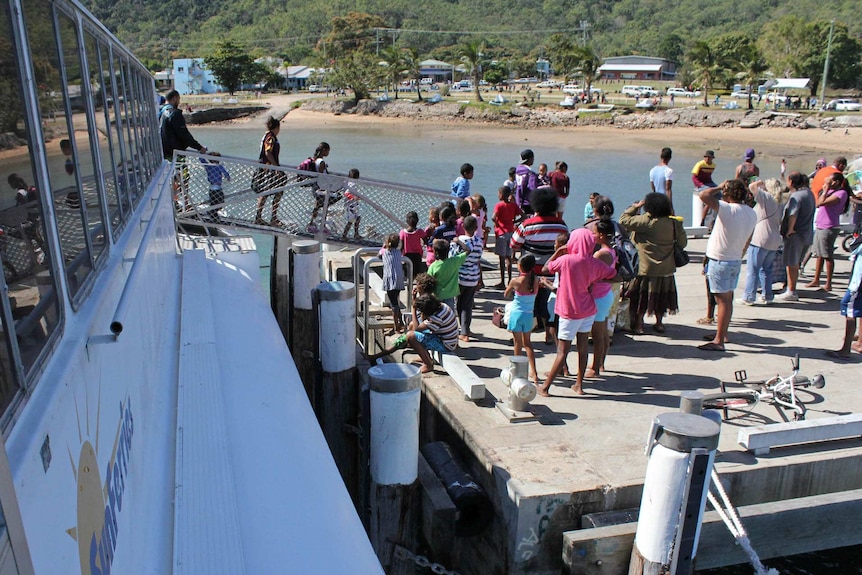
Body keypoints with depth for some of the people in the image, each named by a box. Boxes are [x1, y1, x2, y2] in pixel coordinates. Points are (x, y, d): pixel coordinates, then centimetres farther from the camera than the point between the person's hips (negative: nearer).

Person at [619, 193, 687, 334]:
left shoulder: (645, 221, -17)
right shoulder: (674, 223, -5)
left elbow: (624, 220, -12)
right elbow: (682, 243, 5)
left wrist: (635, 207, -1)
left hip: (646, 268, -4)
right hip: (666, 269, 4)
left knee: (642, 296, 9)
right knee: (660, 295, 18)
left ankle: (638, 324, 15)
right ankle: (659, 323, 28)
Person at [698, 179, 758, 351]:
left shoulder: (728, 209, -20)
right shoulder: (752, 213, 4)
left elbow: (704, 195, -30)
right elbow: (746, 242, 12)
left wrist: (719, 188, -13)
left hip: (720, 260, -8)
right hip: (736, 260, 8)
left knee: (722, 299, -7)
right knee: (728, 298, 18)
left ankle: (719, 340, -4)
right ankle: (723, 333, 31)